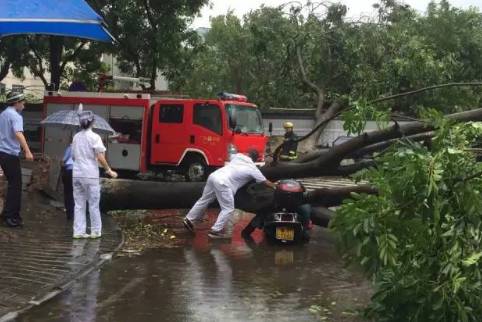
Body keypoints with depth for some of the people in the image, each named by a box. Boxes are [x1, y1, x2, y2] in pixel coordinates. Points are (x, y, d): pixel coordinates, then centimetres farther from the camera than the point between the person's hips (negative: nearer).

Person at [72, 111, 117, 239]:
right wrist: (109, 170, -4)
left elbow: (73, 156, 15)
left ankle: (79, 231, 6)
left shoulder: (76, 137, 8)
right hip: (90, 174, -5)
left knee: (79, 204, 8)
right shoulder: (94, 137, -9)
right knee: (94, 204, 4)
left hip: (76, 174, 5)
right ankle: (96, 231, 9)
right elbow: (100, 157, -13)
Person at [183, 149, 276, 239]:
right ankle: (216, 231, 3)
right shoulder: (253, 168, 6)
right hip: (223, 183, -7)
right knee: (228, 209, 2)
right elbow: (266, 182, 12)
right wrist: (275, 186, 27)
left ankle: (189, 220, 31)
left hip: (214, 176, 7)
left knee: (204, 200, 22)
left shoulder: (238, 156, 19)